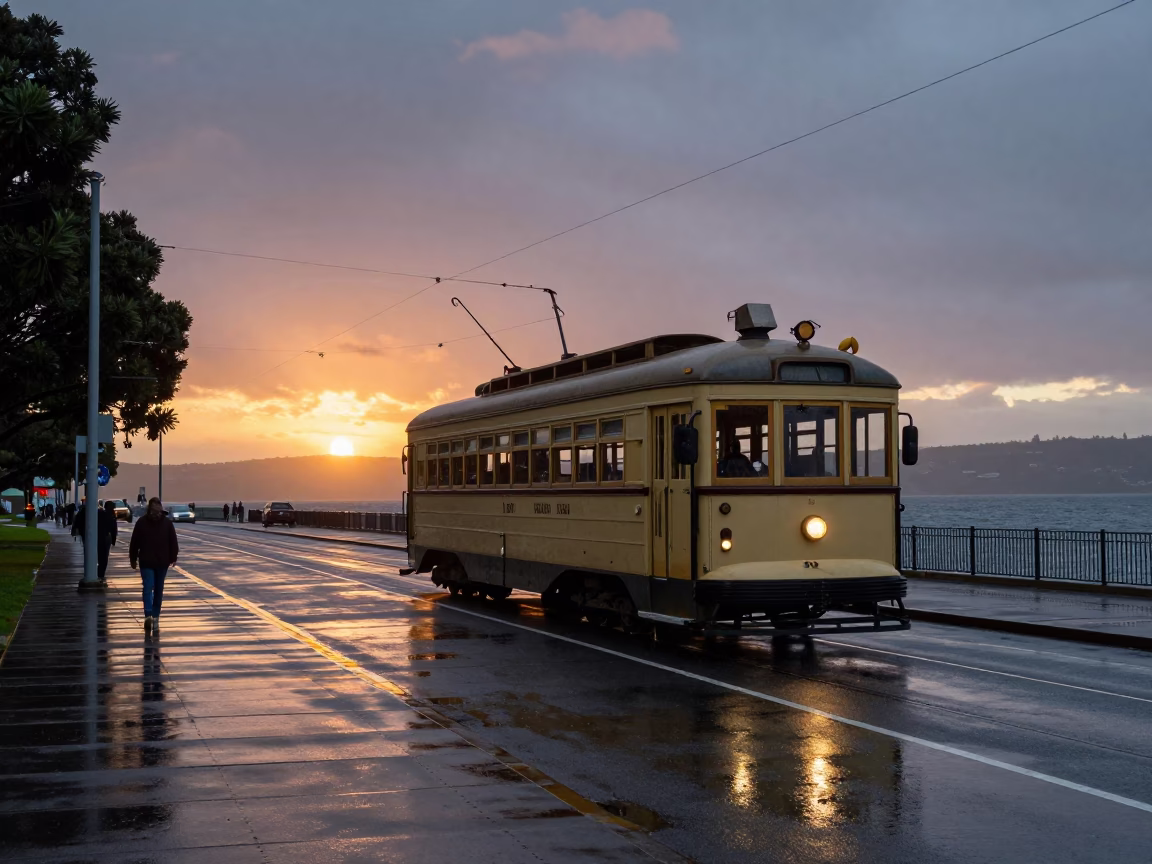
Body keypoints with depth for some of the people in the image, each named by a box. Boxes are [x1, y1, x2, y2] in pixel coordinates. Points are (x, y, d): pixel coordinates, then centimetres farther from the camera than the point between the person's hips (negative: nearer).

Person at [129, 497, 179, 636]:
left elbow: (173, 542, 5)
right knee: (148, 589, -13)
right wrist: (133, 559, 3)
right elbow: (134, 542, 1)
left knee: (158, 591, 7)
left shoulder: (167, 523, 0)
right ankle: (149, 616, -24)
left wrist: (173, 557, 2)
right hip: (146, 563, -2)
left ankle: (154, 618, 14)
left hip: (162, 563, 2)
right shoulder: (141, 523, -4)